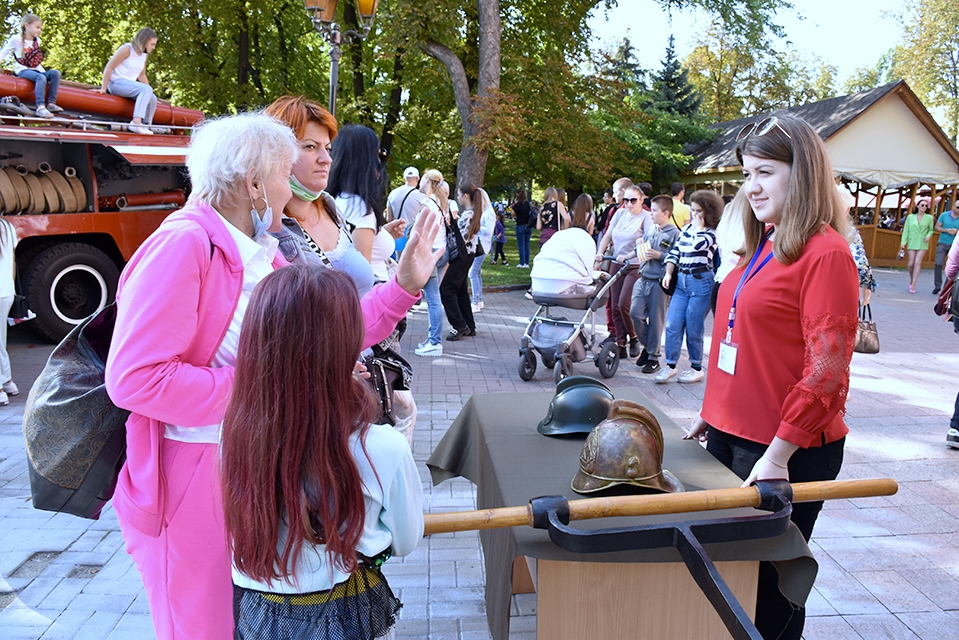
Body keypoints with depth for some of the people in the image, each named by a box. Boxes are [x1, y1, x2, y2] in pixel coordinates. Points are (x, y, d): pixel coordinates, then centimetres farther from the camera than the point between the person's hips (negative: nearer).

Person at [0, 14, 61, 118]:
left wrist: (45, 72, 17)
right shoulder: (16, 39, 0)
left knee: (55, 73, -18)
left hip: (35, 70, 6)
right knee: (41, 77, -35)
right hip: (22, 70, -6)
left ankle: (51, 103, -25)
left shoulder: (37, 41, 17)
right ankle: (40, 107, -49)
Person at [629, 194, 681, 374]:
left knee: (655, 320, 2)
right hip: (642, 279, 6)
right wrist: (640, 248, 4)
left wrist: (659, 255, -19)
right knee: (635, 313, 0)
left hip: (659, 283, -6)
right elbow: (640, 249, 25)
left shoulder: (674, 233, -8)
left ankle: (653, 357, 14)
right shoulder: (650, 229, 12)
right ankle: (647, 346, 23)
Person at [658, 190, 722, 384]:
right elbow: (675, 252, 14)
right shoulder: (686, 229, 14)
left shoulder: (712, 233, -3)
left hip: (701, 283, -6)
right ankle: (670, 366, 11)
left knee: (693, 329, 0)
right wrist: (668, 273, 2)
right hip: (681, 282, 6)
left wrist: (699, 226, -8)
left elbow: (698, 244, -24)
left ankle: (696, 368, 16)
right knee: (672, 326, 0)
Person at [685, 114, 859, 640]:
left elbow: (826, 368, -19)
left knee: (768, 583, 9)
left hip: (785, 451, -8)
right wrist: (714, 411, 15)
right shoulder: (763, 247, 10)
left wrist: (779, 453, -19)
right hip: (729, 436, 8)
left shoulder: (825, 253, -15)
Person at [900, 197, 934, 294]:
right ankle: (912, 279, 27)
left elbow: (931, 229, 13)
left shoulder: (929, 218, 4)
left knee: (918, 263, -10)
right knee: (910, 264, -1)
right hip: (912, 243, 1)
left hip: (922, 244, -1)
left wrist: (929, 235, -9)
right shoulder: (910, 217, 4)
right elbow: (906, 230, 4)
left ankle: (913, 285, -9)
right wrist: (903, 242, -3)